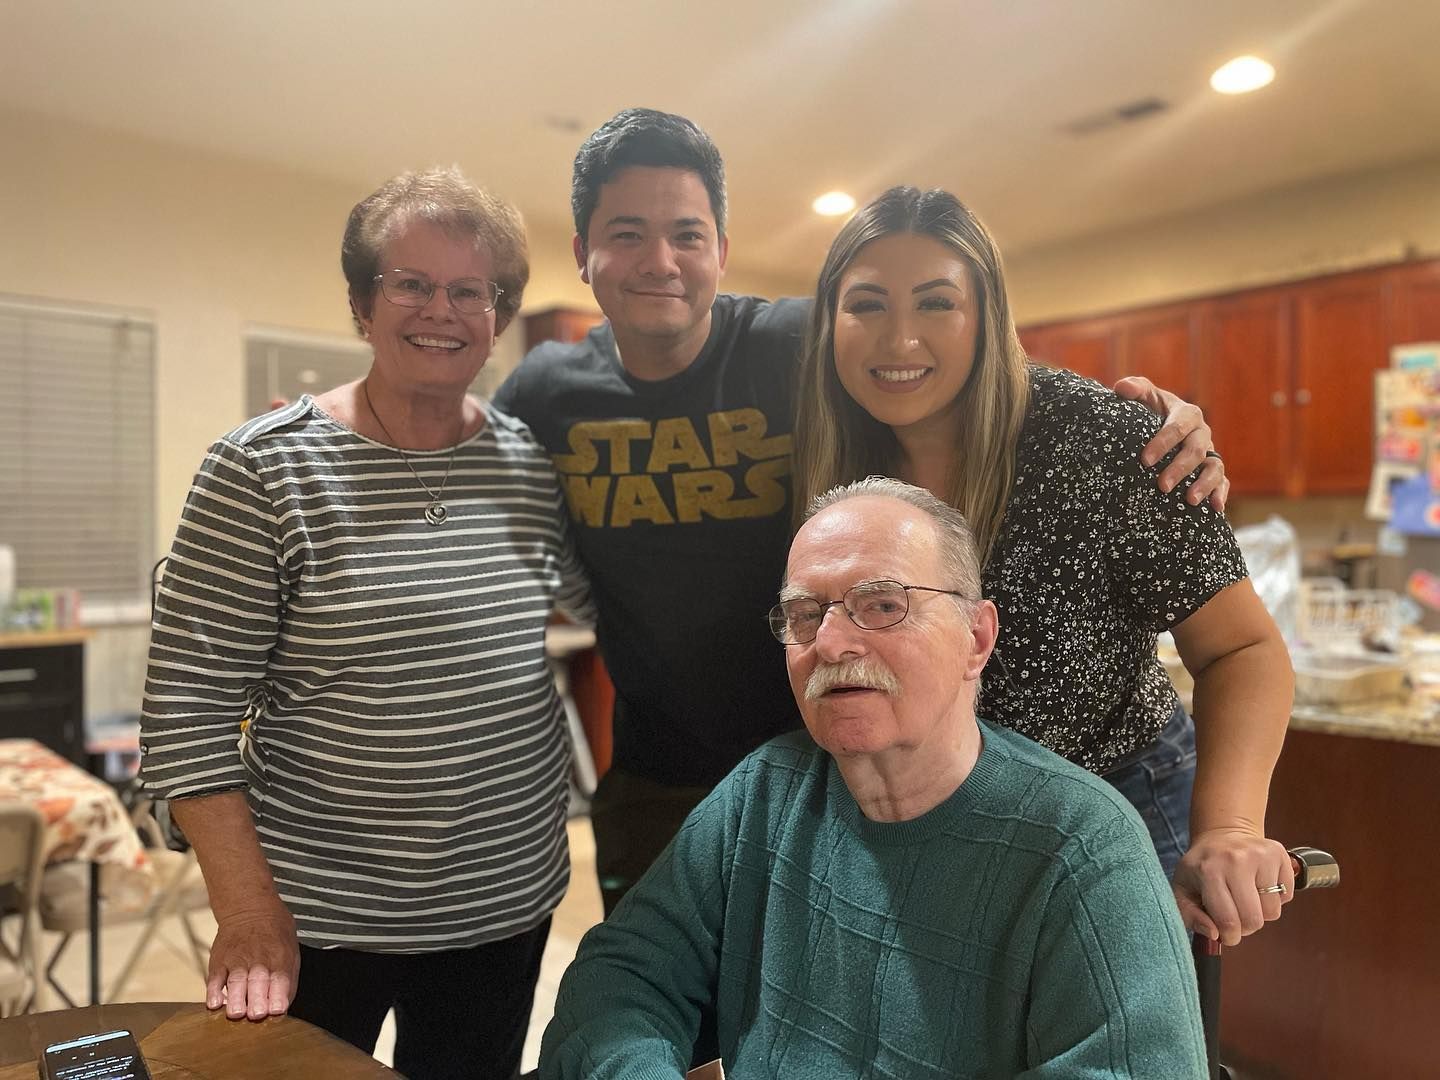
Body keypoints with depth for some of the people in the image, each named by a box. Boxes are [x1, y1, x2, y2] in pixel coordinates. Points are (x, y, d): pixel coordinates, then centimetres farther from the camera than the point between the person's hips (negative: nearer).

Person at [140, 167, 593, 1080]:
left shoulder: (535, 463, -1)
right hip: (318, 920, -3)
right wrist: (249, 916, -14)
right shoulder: (262, 468, -11)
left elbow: (598, 595, 16)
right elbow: (191, 707, -12)